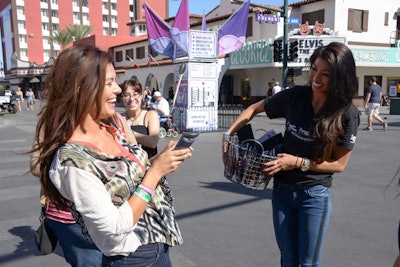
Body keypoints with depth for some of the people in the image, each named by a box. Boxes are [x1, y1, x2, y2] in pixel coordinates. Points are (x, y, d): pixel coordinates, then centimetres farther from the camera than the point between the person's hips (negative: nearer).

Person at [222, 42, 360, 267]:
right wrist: (228, 135, -3)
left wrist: (298, 162, -18)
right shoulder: (295, 96, -8)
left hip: (315, 195, -3)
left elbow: (339, 163, -10)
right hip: (282, 189, 3)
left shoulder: (348, 114, -15)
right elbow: (255, 109, 6)